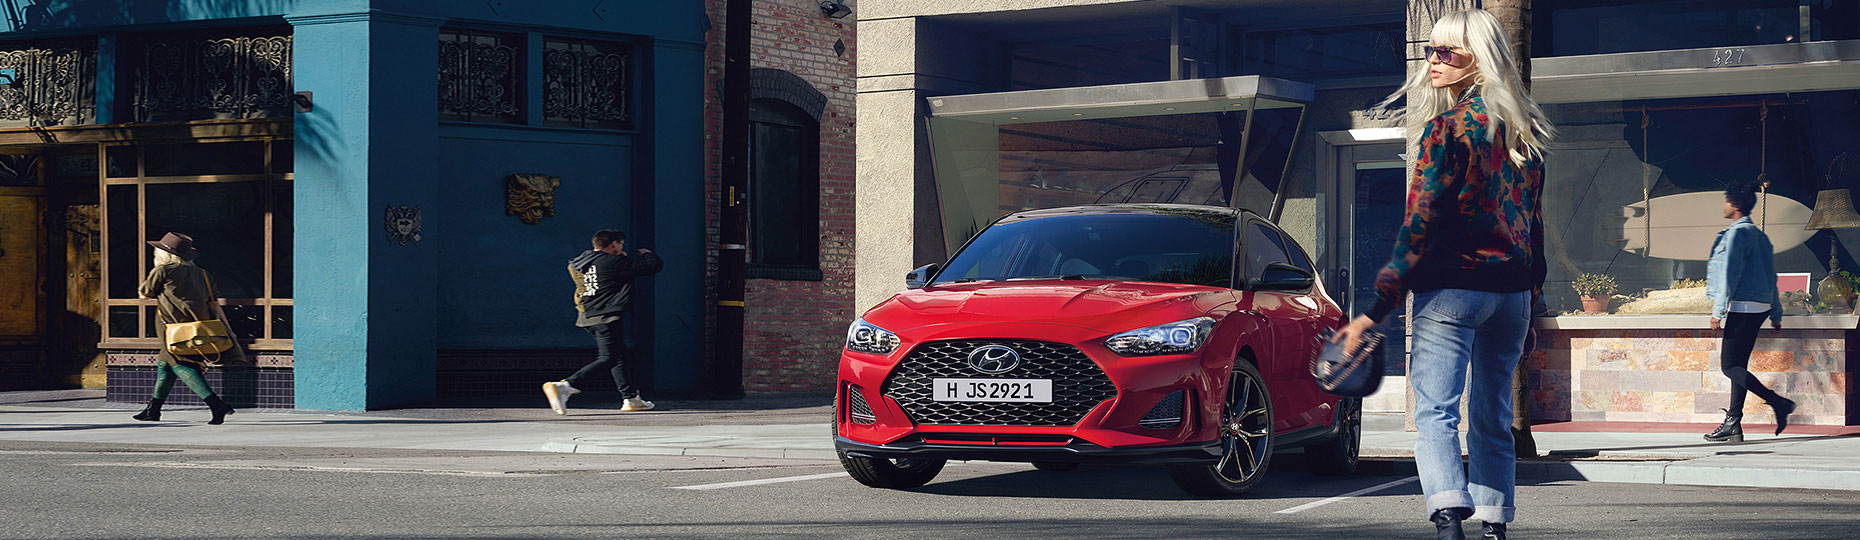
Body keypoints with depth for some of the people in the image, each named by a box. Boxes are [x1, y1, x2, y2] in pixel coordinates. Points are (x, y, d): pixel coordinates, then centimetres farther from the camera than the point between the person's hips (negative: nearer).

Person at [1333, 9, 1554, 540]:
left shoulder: (1447, 128, -9)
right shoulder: (1524, 132, 11)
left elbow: (1421, 222, -15)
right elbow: (1531, 223, 16)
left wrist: (1380, 306, -17)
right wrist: (1530, 302, 23)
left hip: (1452, 289, -7)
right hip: (1513, 291, 7)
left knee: (1435, 412, -11)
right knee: (1493, 417, 14)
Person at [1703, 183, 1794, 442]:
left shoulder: (1737, 233, -11)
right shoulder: (1760, 236, 18)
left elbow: (1730, 274, -16)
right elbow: (1770, 277, 21)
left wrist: (1719, 311, -16)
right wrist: (1776, 314, 24)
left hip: (1742, 307, -10)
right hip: (1760, 307, 10)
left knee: (1730, 367, -10)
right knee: (1737, 365, 9)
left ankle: (1778, 402, -18)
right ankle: (1733, 423, 7)